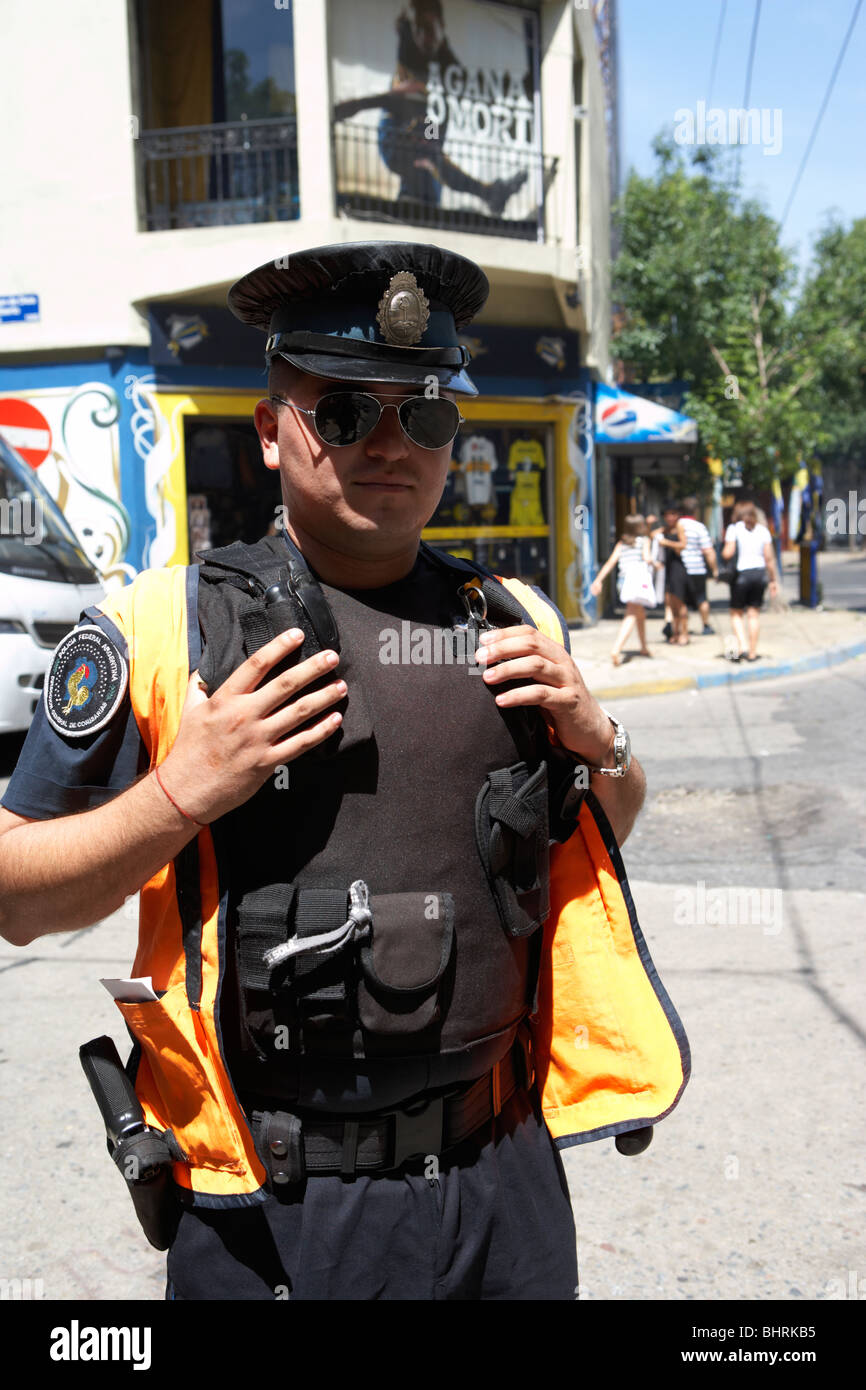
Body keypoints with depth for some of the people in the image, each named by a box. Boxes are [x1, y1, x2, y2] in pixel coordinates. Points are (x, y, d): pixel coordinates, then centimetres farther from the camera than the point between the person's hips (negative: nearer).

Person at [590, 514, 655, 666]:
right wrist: (654, 563, 13)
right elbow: (646, 557, -9)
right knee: (631, 616, -14)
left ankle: (644, 648, 37)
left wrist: (598, 580, 3)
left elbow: (611, 562, 7)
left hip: (624, 578, 6)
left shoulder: (621, 544, 18)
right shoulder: (644, 540, 7)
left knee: (640, 614, 24)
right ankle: (616, 650, -33)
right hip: (639, 577, -6)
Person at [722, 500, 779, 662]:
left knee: (736, 613, 8)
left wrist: (723, 553, 11)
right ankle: (752, 652, 8)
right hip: (760, 572, 3)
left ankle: (742, 645, -11)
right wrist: (774, 580, 8)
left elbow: (728, 553, -12)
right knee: (754, 614, 8)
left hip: (741, 574, -3)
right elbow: (769, 557, 3)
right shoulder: (763, 530, 6)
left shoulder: (734, 528, -3)